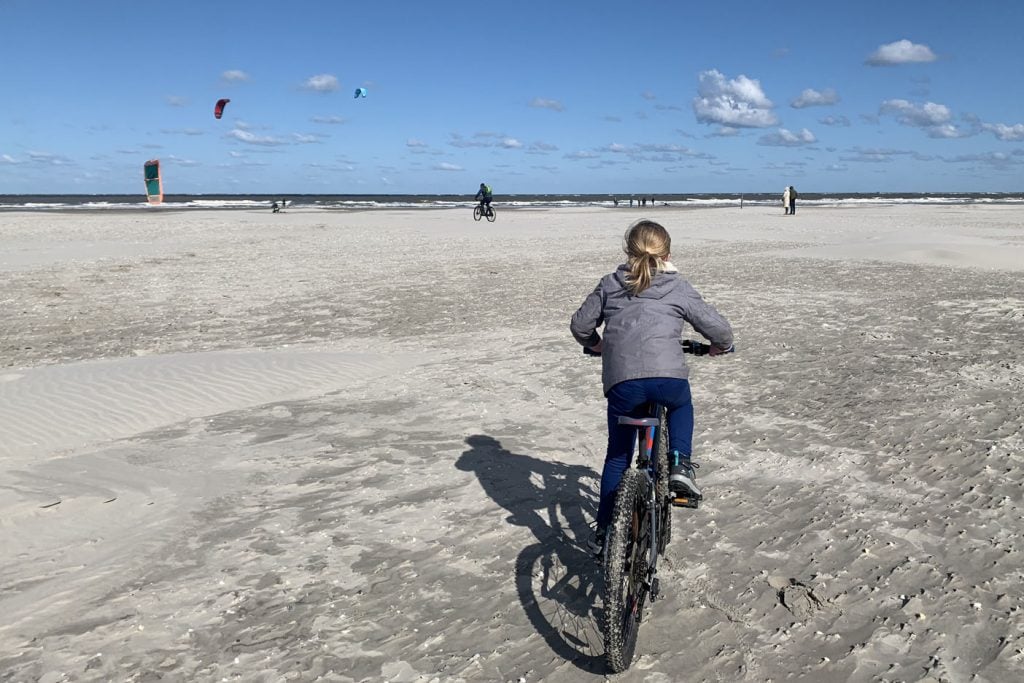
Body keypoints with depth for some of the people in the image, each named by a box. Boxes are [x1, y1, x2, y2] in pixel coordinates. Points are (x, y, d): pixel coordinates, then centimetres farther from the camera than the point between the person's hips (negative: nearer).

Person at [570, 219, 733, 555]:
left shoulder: (610, 284, 18)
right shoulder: (678, 288, 14)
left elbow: (580, 323, 20)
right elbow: (718, 327, 13)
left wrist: (593, 344, 41)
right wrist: (721, 345, 36)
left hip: (621, 381, 1)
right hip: (668, 376, -1)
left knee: (617, 455, 20)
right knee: (681, 405, 36)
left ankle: (604, 532, 22)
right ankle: (680, 465, 14)